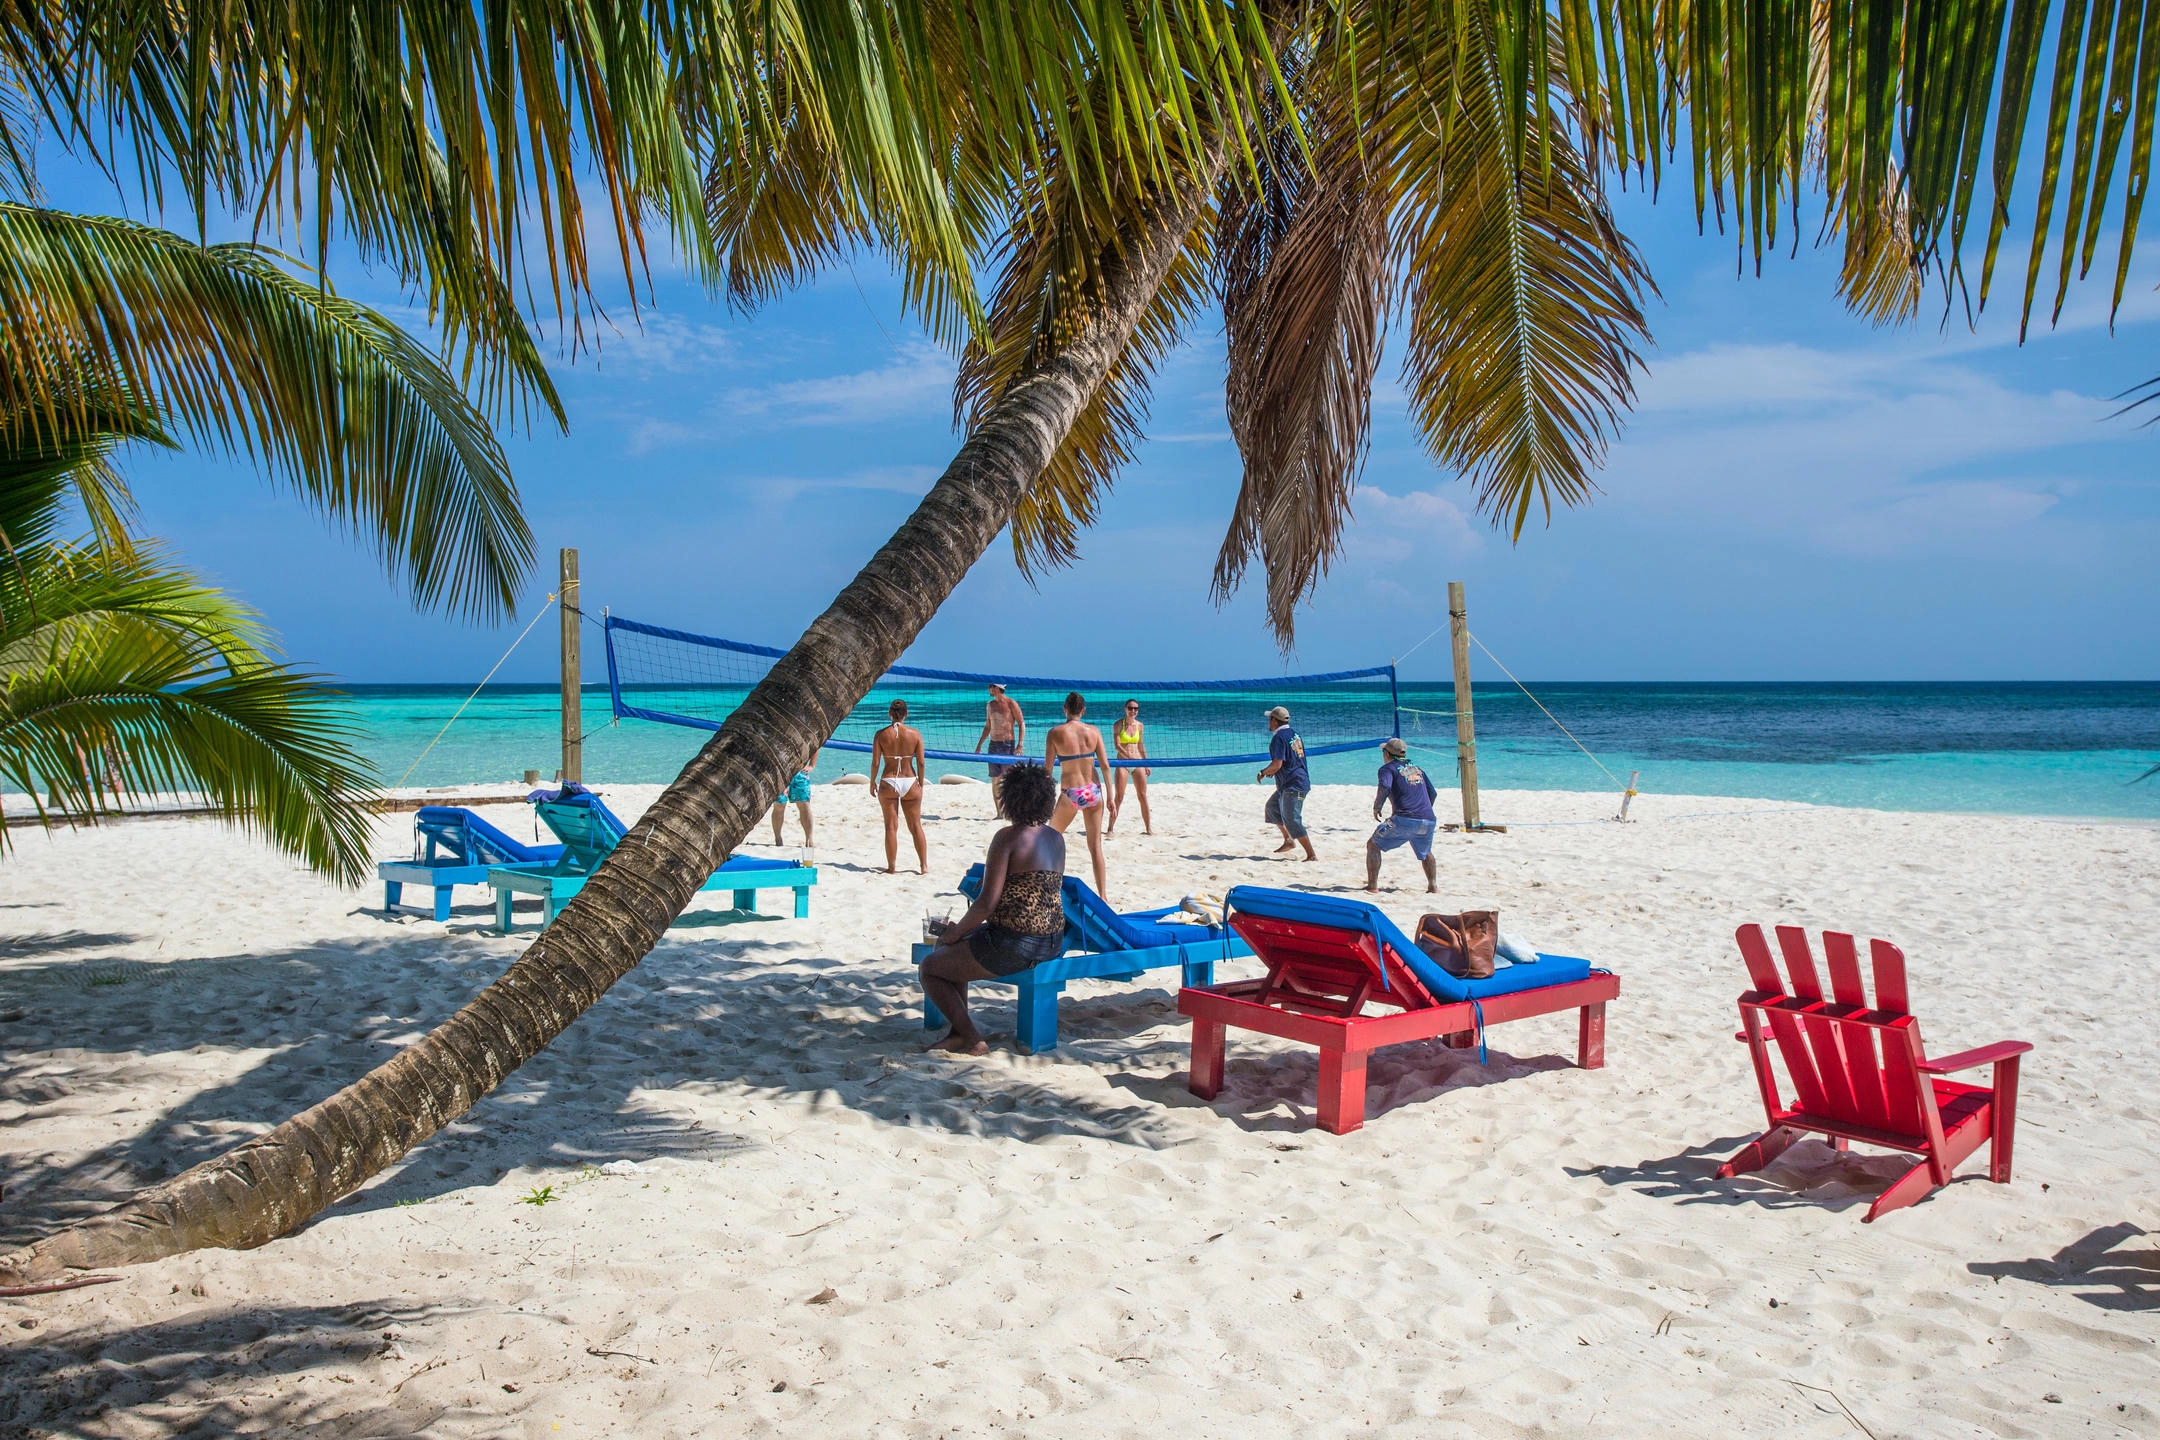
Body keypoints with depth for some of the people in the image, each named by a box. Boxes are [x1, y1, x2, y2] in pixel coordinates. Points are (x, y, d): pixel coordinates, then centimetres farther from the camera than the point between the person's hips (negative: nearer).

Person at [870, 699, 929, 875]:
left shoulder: (881, 734, -5)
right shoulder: (915, 734, -4)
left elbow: (875, 763, -6)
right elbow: (921, 763, -4)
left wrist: (872, 783, 8)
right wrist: (920, 783, 9)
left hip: (888, 783, -1)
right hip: (910, 781, 1)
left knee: (891, 827, 6)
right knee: (916, 826, 11)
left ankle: (892, 867, 8)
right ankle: (924, 865, 14)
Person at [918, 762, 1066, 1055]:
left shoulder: (1007, 838, -15)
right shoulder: (1057, 839, 7)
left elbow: (987, 903, -18)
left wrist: (954, 933, -1)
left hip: (1012, 947, -8)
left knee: (929, 967, 11)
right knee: (955, 952, 28)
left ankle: (971, 1039, 5)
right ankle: (960, 1030, 27)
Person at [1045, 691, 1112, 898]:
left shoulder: (1056, 732, -6)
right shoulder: (1093, 731, 0)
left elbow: (1048, 769, -5)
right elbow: (1105, 765, -2)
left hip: (1070, 794, -2)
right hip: (1093, 791, 2)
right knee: (1095, 845, 9)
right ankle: (1102, 894, 10)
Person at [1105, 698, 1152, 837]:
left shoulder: (1140, 725, 8)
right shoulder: (1118, 725, -4)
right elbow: (1117, 745, -13)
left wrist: (1146, 763, 15)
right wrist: (1129, 756, -27)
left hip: (1138, 763, 4)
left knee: (1143, 796, 3)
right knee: (1119, 797, -5)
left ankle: (1148, 828, 11)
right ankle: (1110, 828, 3)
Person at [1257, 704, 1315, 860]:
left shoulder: (1279, 737, -16)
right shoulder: (1293, 734, 13)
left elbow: (1277, 764, -23)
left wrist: (1263, 772, -5)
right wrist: (1272, 770, 20)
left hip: (1292, 786, -10)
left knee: (1292, 821, -7)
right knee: (1272, 806, 23)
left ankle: (1312, 855, -6)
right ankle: (1289, 840, 24)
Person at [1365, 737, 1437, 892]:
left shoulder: (1388, 768, 7)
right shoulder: (1417, 769, 24)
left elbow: (1384, 787, -14)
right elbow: (1432, 793, 26)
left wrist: (1376, 807, -2)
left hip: (1405, 820, -6)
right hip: (1429, 821, 6)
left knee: (1372, 846, 10)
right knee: (1425, 852, 33)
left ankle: (1372, 886, 2)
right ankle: (1433, 885, 19)